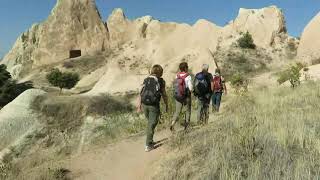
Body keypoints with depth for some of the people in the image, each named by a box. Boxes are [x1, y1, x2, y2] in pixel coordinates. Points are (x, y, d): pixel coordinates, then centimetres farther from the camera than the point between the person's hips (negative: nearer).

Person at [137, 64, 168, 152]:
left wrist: (139, 106, 7)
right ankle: (148, 145, 5)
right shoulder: (161, 81, -3)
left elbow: (140, 94, 4)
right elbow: (164, 95, 0)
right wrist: (166, 105, 13)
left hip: (144, 104, 5)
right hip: (154, 105, -5)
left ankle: (150, 141, 31)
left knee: (150, 123, 22)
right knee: (152, 125, 4)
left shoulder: (145, 80, 8)